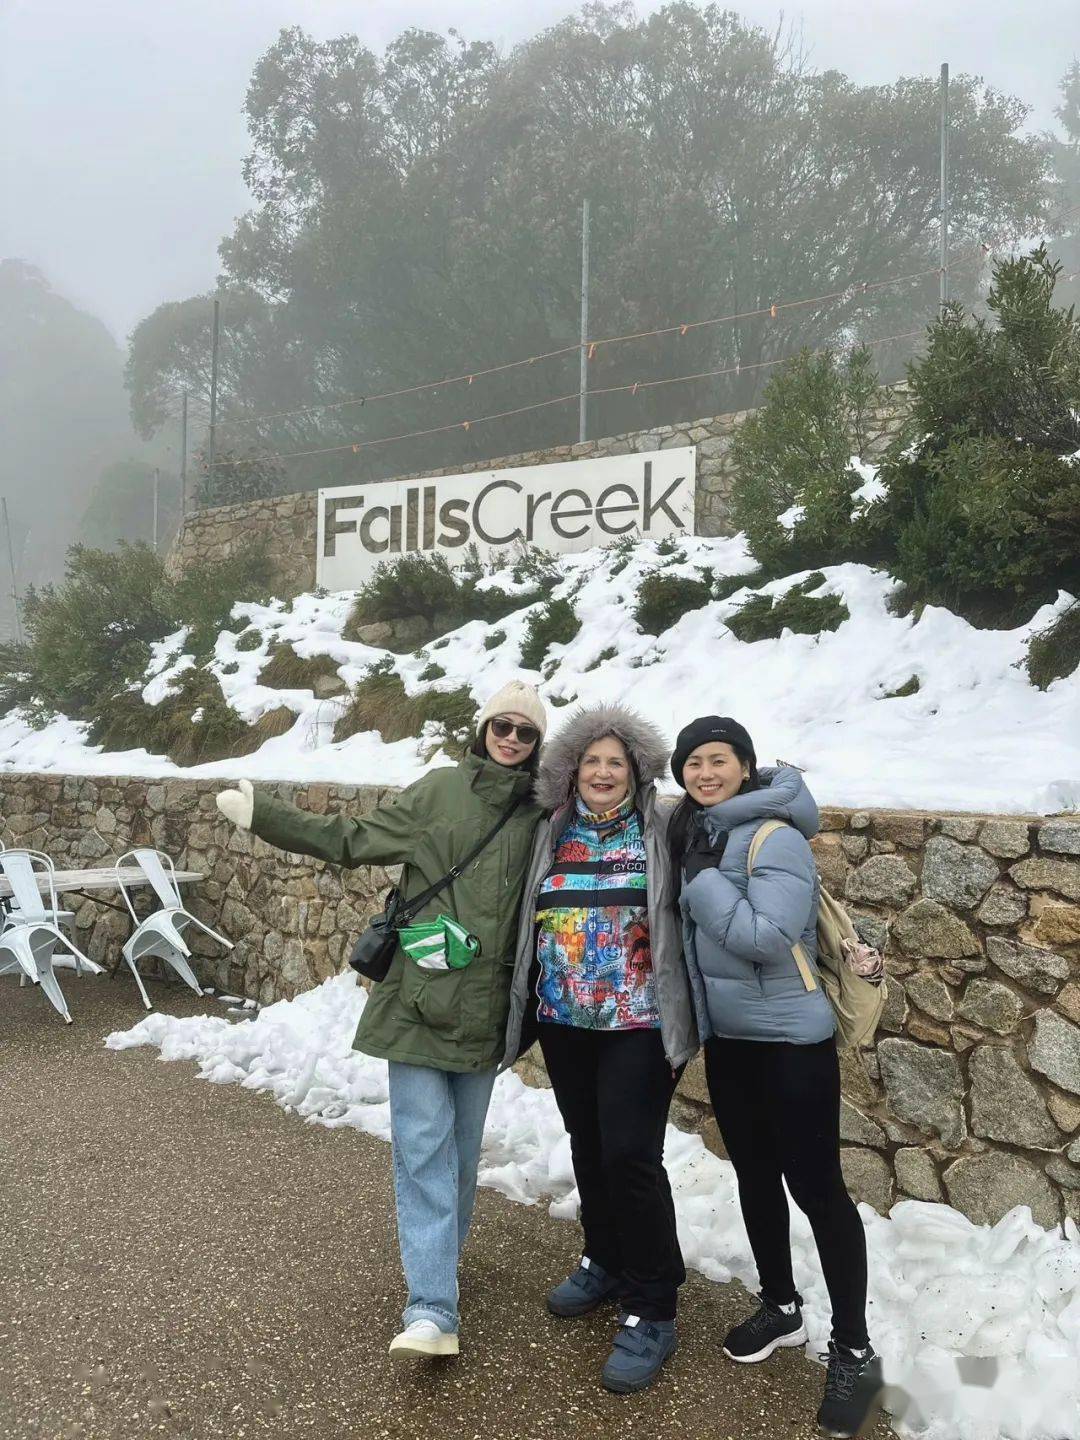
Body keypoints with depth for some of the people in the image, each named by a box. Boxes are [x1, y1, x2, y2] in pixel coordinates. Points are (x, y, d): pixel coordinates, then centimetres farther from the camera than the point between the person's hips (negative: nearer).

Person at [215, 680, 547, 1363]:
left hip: (486, 1009, 2)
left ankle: (441, 1262, 37)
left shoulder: (543, 813, 3)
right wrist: (263, 814, -6)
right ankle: (433, 1310, 1)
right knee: (423, 1146, -4)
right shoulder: (441, 789, -2)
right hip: (421, 999, -2)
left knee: (462, 1147, 15)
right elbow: (353, 839, -1)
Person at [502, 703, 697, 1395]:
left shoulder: (661, 830, -6)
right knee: (589, 1147, 17)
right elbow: (531, 917, 12)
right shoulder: (554, 833, 6)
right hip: (564, 1020, 5)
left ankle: (652, 1312, 10)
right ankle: (607, 1261, 40)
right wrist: (527, 1005, 13)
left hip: (638, 1022, -5)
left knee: (631, 1154, -7)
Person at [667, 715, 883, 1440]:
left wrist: (702, 878, -24)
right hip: (726, 1038, 8)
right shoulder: (692, 835, 5)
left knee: (816, 1187, 1)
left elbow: (766, 936, -29)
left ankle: (854, 1351, 17)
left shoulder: (775, 838, -19)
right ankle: (781, 1307, 38)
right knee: (754, 1175, 19)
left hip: (791, 1040, -8)